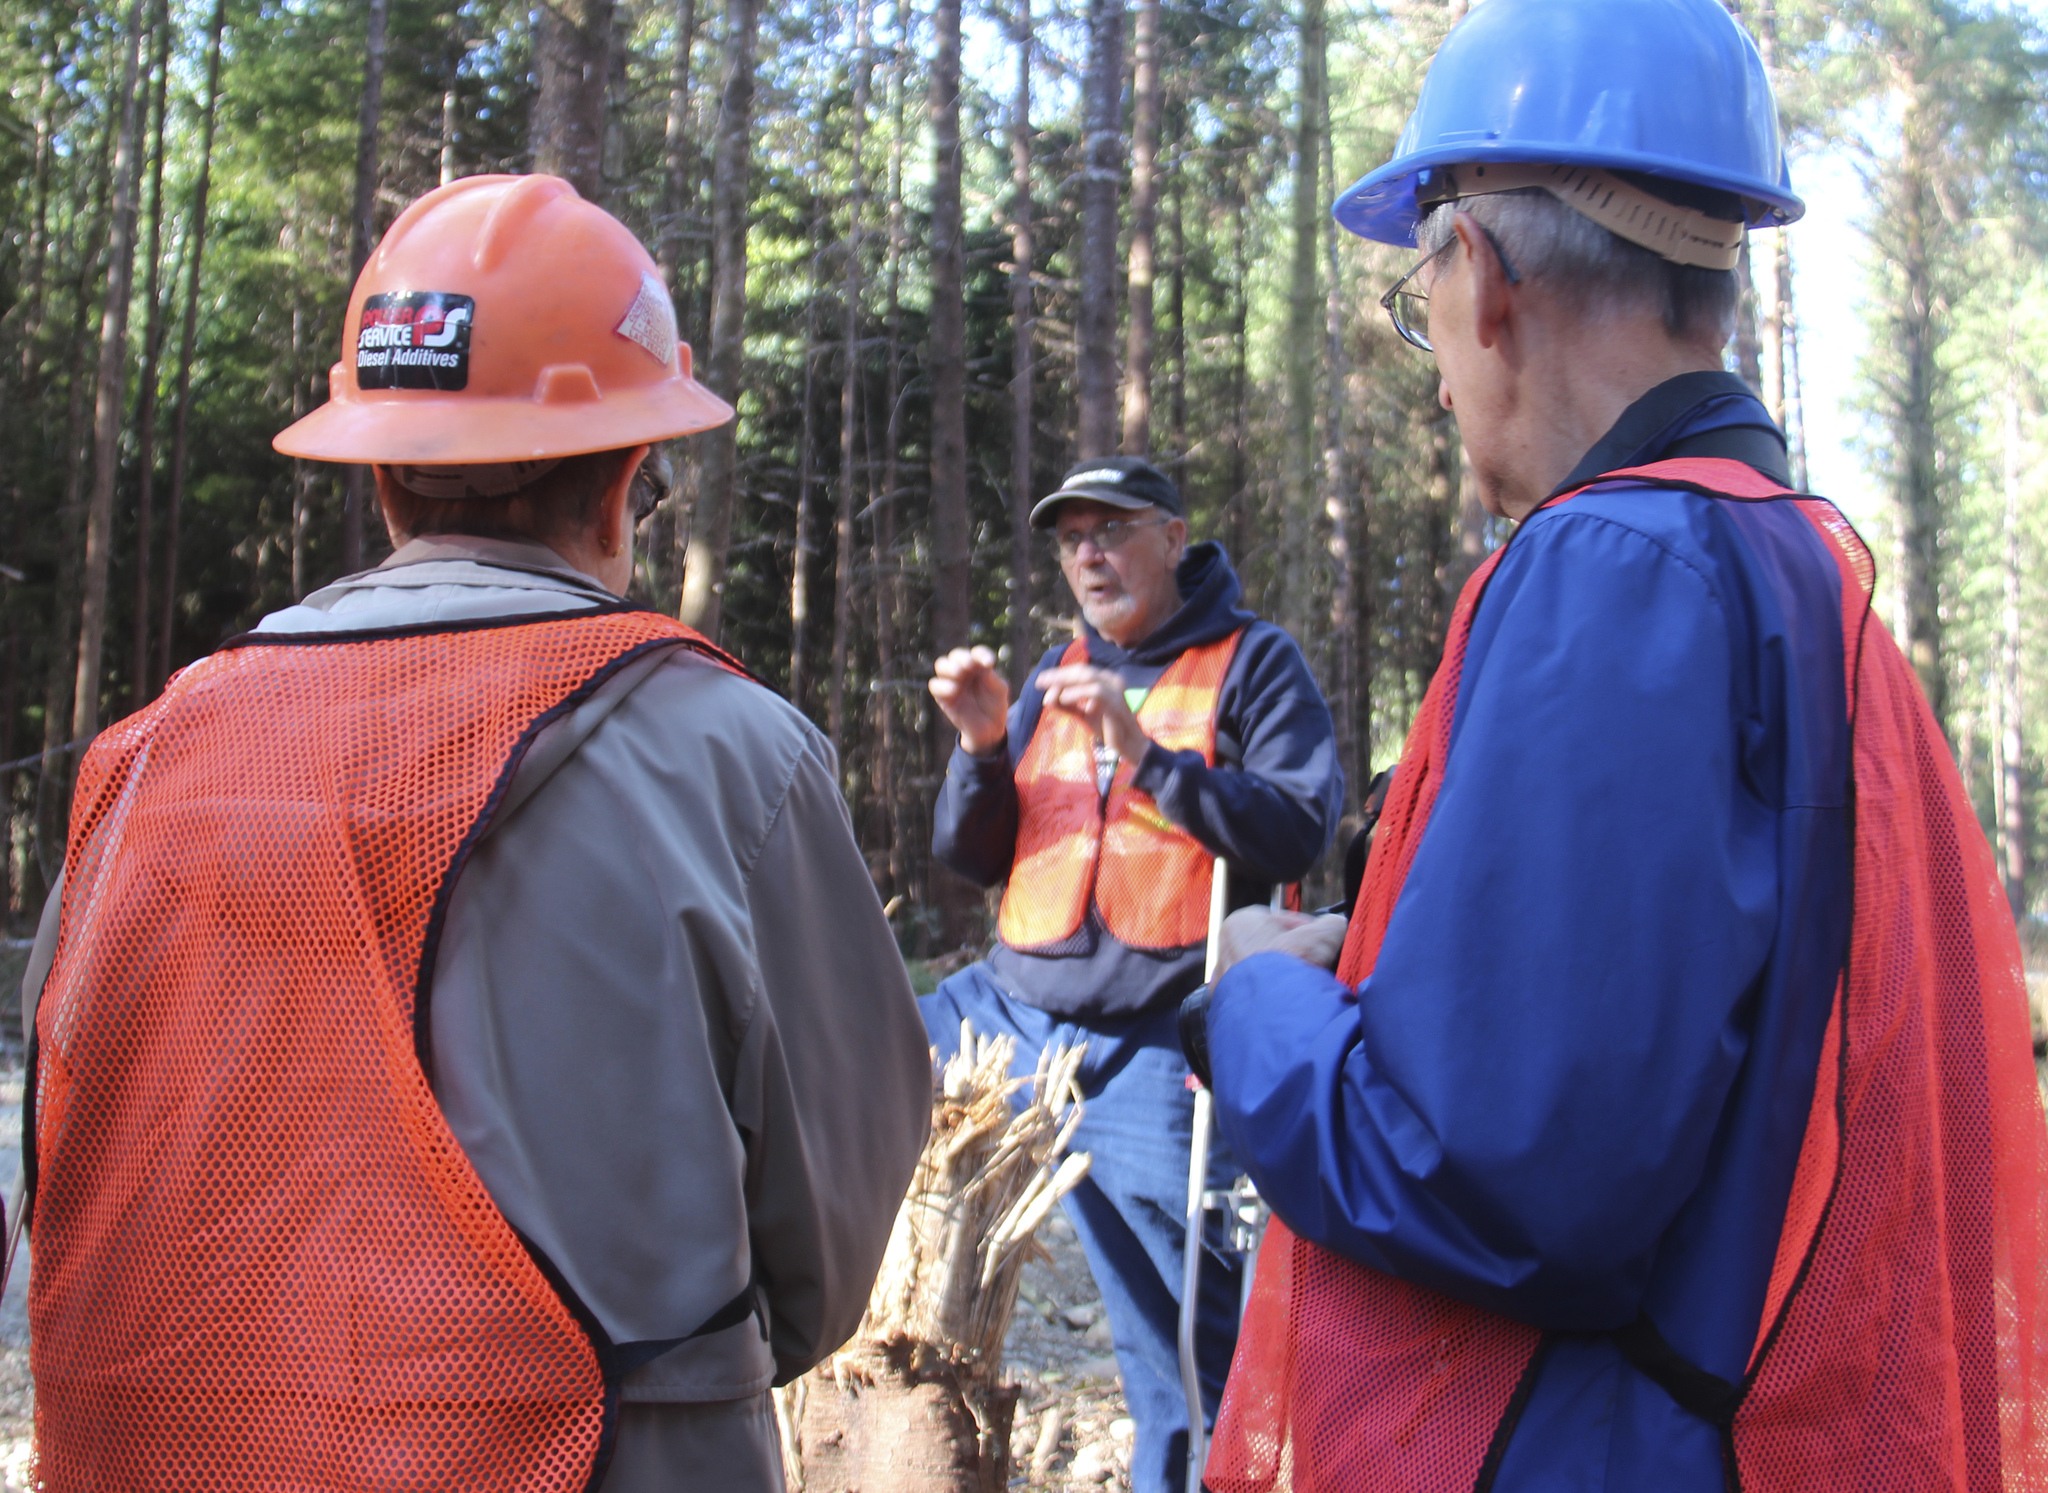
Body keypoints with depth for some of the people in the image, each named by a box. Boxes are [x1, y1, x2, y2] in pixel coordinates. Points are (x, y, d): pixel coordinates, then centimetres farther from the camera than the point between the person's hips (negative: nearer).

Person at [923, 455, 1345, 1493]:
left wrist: (1147, 753, -20)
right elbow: (972, 858, 14)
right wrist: (981, 745, -4)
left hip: (1157, 1050, -5)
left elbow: (1299, 833, -13)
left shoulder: (1252, 661, 1)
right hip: (1012, 1011, 5)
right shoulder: (1057, 675, 16)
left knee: (1194, 1360, 0)